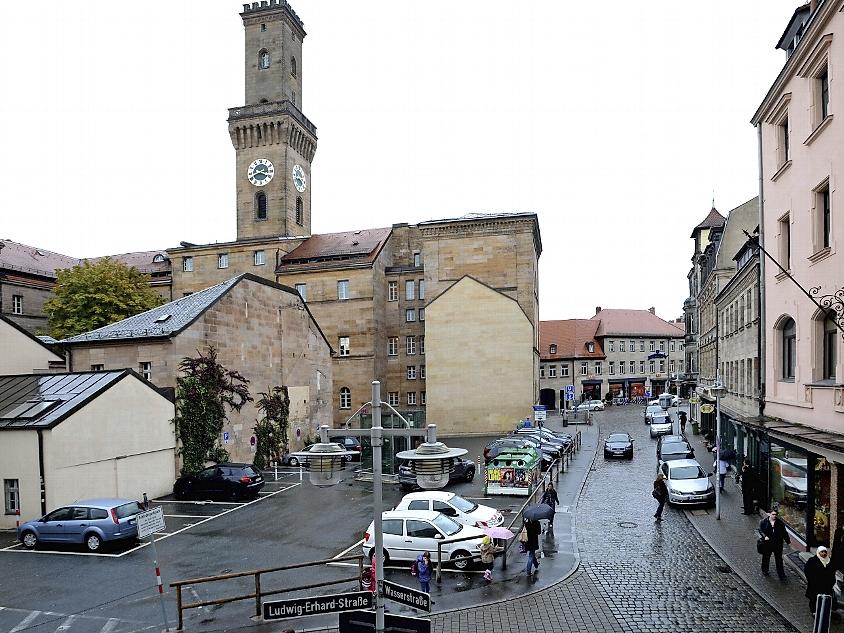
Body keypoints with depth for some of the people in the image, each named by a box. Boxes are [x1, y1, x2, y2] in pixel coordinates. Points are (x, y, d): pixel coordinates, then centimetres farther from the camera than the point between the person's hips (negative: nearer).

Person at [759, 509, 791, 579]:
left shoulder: (780, 522, 0)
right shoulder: (764, 522, -5)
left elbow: (784, 532, 9)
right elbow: (760, 530, -4)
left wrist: (788, 540, 11)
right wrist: (764, 536, -20)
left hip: (778, 544, 1)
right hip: (767, 543, 0)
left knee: (779, 559, 4)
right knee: (766, 558, 15)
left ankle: (781, 575, 12)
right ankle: (765, 570, 34)